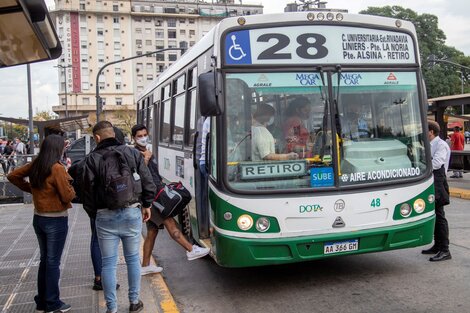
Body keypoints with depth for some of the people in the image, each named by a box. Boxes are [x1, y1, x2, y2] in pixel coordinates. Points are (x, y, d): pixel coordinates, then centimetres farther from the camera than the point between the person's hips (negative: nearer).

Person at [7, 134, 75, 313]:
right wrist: (69, 182, 0)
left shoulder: (35, 165, 1)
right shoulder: (57, 168, -20)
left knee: (44, 259, 18)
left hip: (38, 218, 7)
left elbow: (13, 176, 13)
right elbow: (67, 197, -17)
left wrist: (30, 189, 12)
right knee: (53, 262, 3)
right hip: (56, 220, -7)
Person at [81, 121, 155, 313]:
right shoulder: (132, 153, 2)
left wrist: (92, 209, 13)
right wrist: (146, 205, 15)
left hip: (105, 216, -2)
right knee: (132, 259, 15)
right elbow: (147, 182, 2)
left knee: (108, 263, 7)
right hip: (132, 212, 2)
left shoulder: (92, 159, -4)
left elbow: (88, 189, -4)